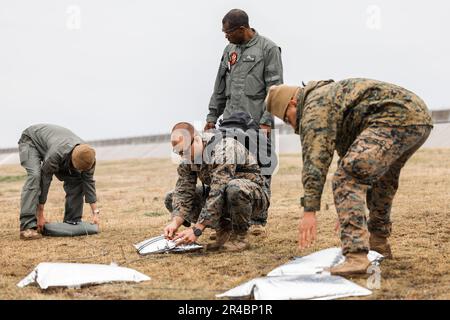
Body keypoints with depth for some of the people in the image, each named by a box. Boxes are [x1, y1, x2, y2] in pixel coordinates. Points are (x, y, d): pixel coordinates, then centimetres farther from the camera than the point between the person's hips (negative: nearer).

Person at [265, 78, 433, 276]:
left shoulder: (315, 106, 0)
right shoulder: (332, 93, 32)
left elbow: (315, 161, -12)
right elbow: (348, 150, 38)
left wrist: (309, 210, -14)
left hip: (395, 118, -11)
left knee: (346, 179, -15)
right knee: (379, 173, 31)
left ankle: (356, 256, -26)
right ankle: (378, 243, 42)